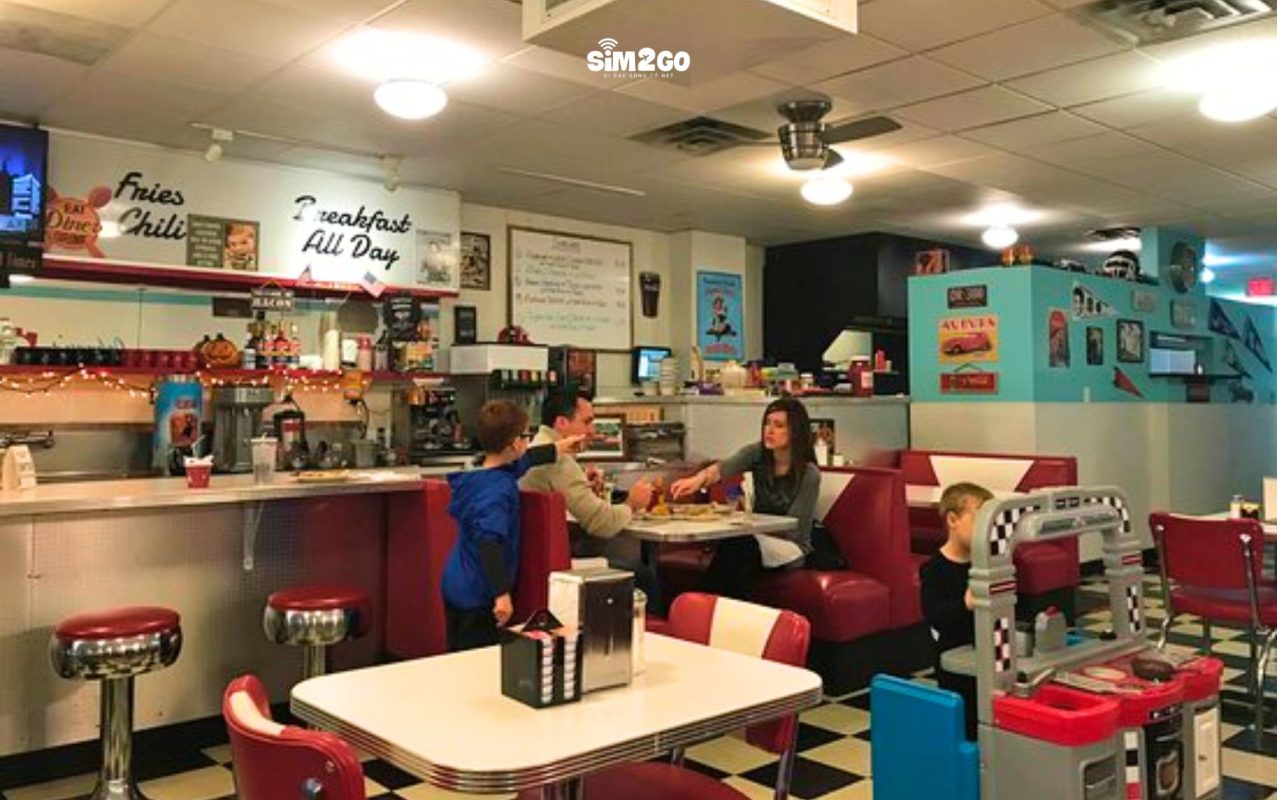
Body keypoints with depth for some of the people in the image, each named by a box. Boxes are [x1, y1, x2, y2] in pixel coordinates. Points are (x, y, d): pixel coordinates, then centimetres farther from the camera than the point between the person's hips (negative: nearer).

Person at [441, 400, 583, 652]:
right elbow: (488, 541, -33)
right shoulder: (498, 489, -22)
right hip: (478, 596, -9)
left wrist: (559, 447, 38)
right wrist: (502, 593, -37)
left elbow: (526, 459, 24)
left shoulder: (477, 475, 6)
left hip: (455, 586, 10)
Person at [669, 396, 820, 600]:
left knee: (739, 545, -33)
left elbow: (792, 530, -14)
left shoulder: (809, 475, -15)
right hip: (757, 537, 4)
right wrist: (700, 477, -49)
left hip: (792, 548, -3)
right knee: (730, 545, -32)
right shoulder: (757, 454, -4)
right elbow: (724, 467, -26)